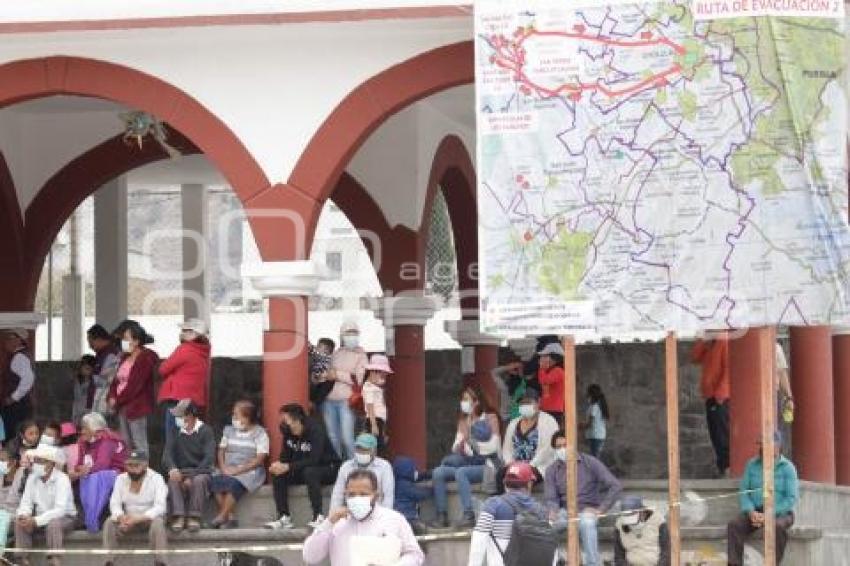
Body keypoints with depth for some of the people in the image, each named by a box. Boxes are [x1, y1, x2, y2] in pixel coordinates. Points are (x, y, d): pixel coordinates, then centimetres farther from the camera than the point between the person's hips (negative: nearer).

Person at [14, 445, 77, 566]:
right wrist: (23, 515, -28)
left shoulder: (62, 479, -21)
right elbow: (26, 503, -3)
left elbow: (60, 510, -30)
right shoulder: (32, 478, -2)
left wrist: (36, 521, -37)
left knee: (53, 524, -37)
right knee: (19, 523, -20)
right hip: (41, 517, 5)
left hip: (65, 517, -5)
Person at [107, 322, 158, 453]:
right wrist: (112, 397, -2)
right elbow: (117, 380, 16)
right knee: (126, 444, 10)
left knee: (140, 445, -12)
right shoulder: (126, 358, 16)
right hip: (123, 408, 9)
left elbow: (135, 385, -17)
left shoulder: (146, 358, -11)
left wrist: (118, 400, -11)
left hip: (138, 408, -9)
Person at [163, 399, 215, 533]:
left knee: (199, 480, -36)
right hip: (180, 472, 3)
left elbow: (209, 458, -12)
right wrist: (172, 468, -23)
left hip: (201, 472, -3)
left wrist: (192, 477, -21)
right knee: (173, 480, -30)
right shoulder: (176, 432, 10)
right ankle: (178, 516, -40)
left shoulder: (205, 431, -2)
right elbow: (167, 453, 1)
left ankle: (194, 517, -36)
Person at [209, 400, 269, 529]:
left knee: (233, 484, -37)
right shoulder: (229, 430, 18)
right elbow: (221, 451, 15)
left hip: (249, 471, -5)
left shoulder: (259, 433, -1)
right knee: (215, 481, -28)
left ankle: (221, 517, -27)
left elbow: (260, 459, -9)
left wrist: (238, 470, -17)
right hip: (229, 470, 5)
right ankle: (229, 518, -25)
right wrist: (223, 468, -5)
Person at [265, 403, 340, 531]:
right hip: (303, 470, 7)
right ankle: (284, 518, -16)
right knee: (278, 475, -15)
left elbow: (314, 460, -32)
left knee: (309, 471, -38)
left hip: (329, 469, -7)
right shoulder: (288, 433, -3)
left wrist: (288, 467, -37)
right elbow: (285, 456, 2)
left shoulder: (315, 430, -24)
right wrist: (279, 466, -22)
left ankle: (319, 517, -34)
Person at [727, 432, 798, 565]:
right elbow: (744, 492, 3)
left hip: (780, 514, -3)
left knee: (778, 527, -39)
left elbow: (792, 498, -11)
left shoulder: (787, 467, -5)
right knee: (734, 525, -27)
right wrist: (751, 512, -16)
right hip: (755, 512, 3)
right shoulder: (752, 465, 7)